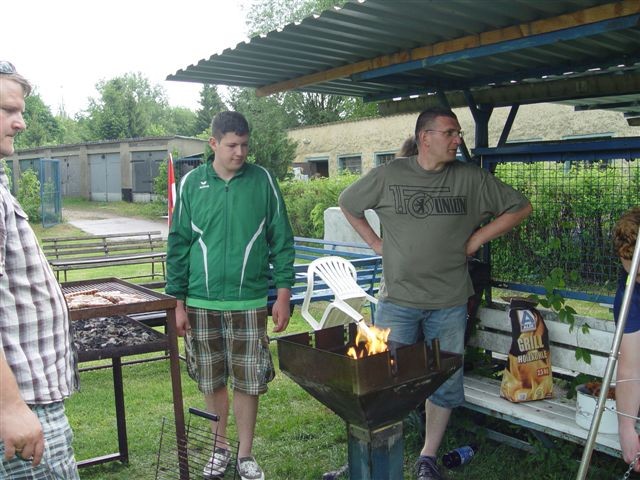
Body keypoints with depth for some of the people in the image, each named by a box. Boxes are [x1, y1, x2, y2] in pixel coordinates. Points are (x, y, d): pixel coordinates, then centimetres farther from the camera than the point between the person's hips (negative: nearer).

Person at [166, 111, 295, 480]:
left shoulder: (263, 181, -1)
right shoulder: (192, 184, 1)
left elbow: (282, 241, 2)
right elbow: (179, 245, 5)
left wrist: (283, 293, -2)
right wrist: (178, 302, 2)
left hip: (249, 301, -1)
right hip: (202, 302, 1)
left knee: (248, 382, 5)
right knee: (212, 381, 12)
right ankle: (220, 446, 33)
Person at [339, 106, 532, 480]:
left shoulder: (471, 178, 0)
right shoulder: (389, 175, 0)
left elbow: (520, 207, 7)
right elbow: (348, 204, 14)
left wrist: (476, 239, 0)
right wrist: (375, 242, 6)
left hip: (449, 303, 1)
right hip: (398, 299, -1)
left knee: (445, 383, 11)